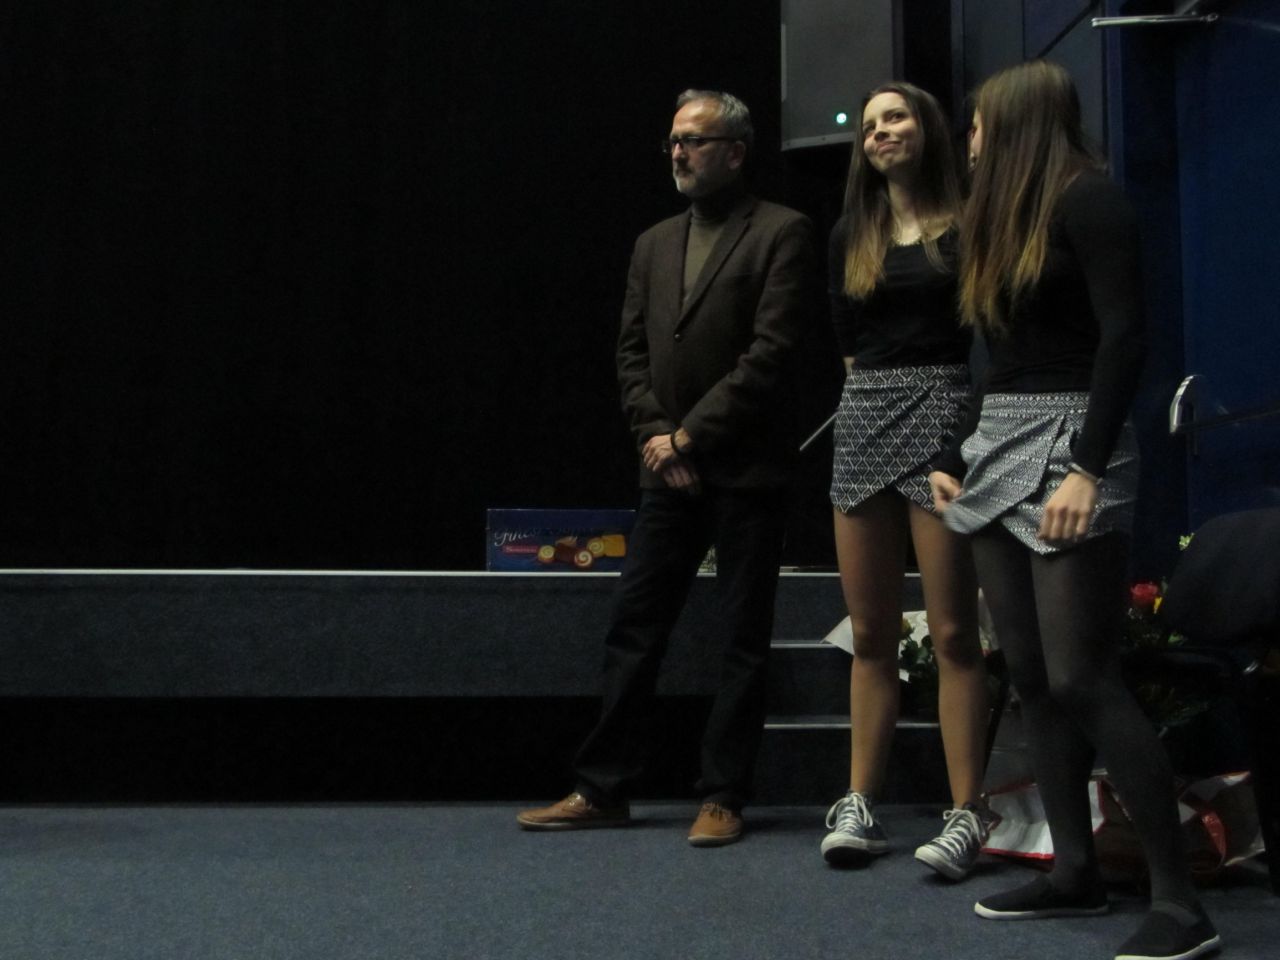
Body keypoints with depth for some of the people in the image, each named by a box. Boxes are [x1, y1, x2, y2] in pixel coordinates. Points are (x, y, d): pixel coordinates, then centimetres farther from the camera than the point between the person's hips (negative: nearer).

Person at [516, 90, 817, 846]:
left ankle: (724, 797, 10)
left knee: (745, 638, 2)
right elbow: (632, 351, 13)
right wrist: (654, 435, -3)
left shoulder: (782, 234, -3)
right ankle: (603, 789, 13)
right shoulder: (654, 244, 16)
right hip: (670, 470, 6)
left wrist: (689, 436, -12)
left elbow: (770, 353, -12)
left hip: (745, 470, -6)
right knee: (634, 630, 6)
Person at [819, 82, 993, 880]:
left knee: (953, 632, -6)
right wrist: (882, 388, 8)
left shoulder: (965, 227, 1)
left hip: (942, 414, -5)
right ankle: (860, 807, 10)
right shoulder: (851, 237, 15)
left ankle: (967, 814, -2)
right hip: (864, 422, 5)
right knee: (871, 635, 7)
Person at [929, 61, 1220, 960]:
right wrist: (955, 457, 17)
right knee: (1031, 676, 6)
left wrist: (1087, 468, -24)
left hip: (1068, 444, -9)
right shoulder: (1006, 218, 19)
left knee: (1082, 680, -13)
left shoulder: (1088, 199, -8)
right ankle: (1076, 870, 13)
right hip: (999, 448, 9)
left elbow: (1124, 337, -17)